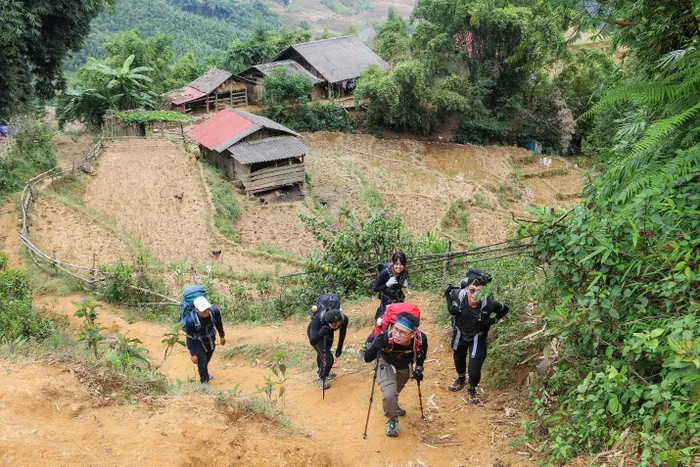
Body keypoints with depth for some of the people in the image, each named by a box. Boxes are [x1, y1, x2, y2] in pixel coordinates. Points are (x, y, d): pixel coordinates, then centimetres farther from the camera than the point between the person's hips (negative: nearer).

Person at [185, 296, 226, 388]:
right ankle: (204, 381, 25)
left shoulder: (214, 311, -30)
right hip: (197, 342, -4)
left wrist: (222, 336, 7)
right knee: (202, 362, -5)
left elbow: (219, 323, -6)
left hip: (210, 339, 4)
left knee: (207, 359, 26)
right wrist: (193, 354, -17)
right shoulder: (190, 321, -38)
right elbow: (190, 338, -22)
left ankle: (205, 373, 58)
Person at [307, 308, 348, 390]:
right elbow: (312, 342, -50)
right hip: (315, 333, -4)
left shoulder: (344, 319, -34)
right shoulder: (318, 320, -46)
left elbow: (343, 331, -10)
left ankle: (320, 371, 60)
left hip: (328, 334, 5)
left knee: (324, 353, 29)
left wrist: (339, 348, 0)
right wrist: (319, 334, -69)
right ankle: (320, 379, 16)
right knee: (328, 359, -13)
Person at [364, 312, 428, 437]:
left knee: (396, 390, 28)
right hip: (387, 365, -3)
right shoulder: (385, 337, -45)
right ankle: (392, 419, 10)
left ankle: (393, 407, 63)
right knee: (389, 394, -22)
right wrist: (375, 347, -58)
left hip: (405, 367, 3)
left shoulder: (420, 339, -35)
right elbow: (367, 358, -39)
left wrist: (418, 368, -11)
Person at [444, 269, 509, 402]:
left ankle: (472, 390, 31)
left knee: (474, 370, -3)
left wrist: (491, 321, -22)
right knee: (458, 359, 28)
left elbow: (504, 310, -12)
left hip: (478, 337, -2)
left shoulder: (489, 303, -35)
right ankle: (461, 379, 61)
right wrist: (450, 307, -20)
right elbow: (448, 292, -7)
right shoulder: (458, 294, -32)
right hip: (460, 333, 3)